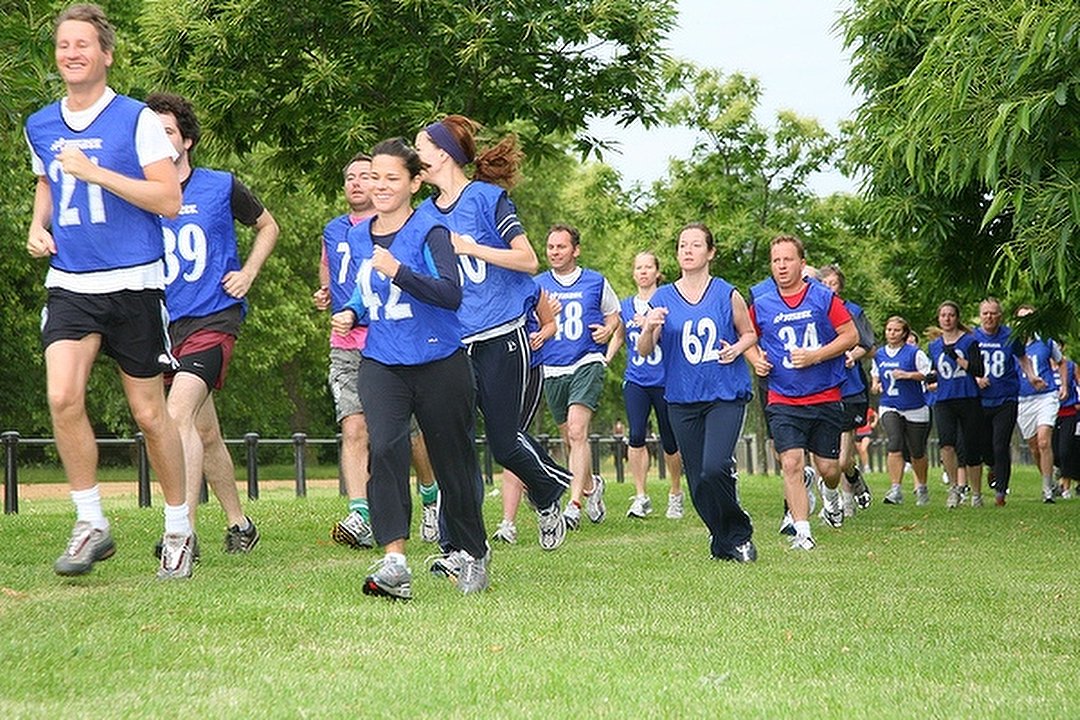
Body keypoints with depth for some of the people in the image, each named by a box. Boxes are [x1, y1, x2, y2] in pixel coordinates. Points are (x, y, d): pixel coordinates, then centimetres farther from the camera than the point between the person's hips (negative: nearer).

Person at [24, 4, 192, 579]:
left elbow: (169, 199, -11)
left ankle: (179, 530, 20)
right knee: (62, 396, -18)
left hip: (132, 283, -3)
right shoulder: (40, 127, 11)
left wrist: (94, 171, -17)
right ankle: (90, 525, -5)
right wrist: (38, 225, 9)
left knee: (148, 412, 4)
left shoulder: (137, 119, -4)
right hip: (68, 285, 3)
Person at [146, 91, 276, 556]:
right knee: (206, 433, 14)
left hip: (213, 319, -4)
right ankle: (238, 524, 32)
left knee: (178, 414, -24)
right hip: (163, 325, 4)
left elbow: (268, 226, 18)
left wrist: (248, 273, 4)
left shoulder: (221, 187, 0)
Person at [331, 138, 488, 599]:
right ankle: (394, 561, -28)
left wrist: (399, 272, -31)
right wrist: (351, 314, 7)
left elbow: (451, 294, -22)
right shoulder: (359, 237, 11)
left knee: (452, 461, 6)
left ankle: (473, 556, 28)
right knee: (383, 448, -20)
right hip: (380, 363, 4)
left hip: (438, 363, -4)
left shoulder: (429, 232, -9)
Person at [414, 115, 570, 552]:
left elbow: (528, 260, -11)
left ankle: (552, 496, 29)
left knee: (505, 444, 1)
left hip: (502, 338, -6)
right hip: (454, 346, 6)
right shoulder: (426, 214, 12)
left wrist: (469, 247, -21)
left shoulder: (487, 197, -6)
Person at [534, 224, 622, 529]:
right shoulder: (537, 285, 9)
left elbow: (614, 318, 18)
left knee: (577, 431, -19)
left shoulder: (596, 282, 6)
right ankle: (591, 485, 38)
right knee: (569, 438, 12)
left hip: (587, 364, -3)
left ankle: (574, 504, -23)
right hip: (552, 369, 3)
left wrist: (608, 330, -4)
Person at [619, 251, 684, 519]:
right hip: (635, 380, 2)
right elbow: (618, 336, 23)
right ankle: (640, 497, -10)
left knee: (670, 442, 3)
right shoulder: (625, 306, 12)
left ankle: (675, 493, 24)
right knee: (636, 436, -15)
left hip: (665, 379, -2)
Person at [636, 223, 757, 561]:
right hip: (682, 399, 3)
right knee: (698, 482, 2)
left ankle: (738, 535, 3)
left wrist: (738, 348, -6)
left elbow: (749, 333, 16)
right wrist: (649, 329, -18)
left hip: (726, 396, -3)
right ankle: (725, 541, 21)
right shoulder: (662, 299, 6)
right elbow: (643, 351, 3)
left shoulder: (727, 295, 2)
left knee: (714, 469, -19)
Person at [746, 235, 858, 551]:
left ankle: (830, 494, 42)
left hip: (825, 397, 0)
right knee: (791, 463, -15)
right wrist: (756, 359, -3)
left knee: (829, 467, 6)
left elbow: (851, 335, -2)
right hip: (783, 400, 0)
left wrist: (816, 356, -14)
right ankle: (802, 531, -9)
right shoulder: (760, 304, 2)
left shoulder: (823, 297, -3)